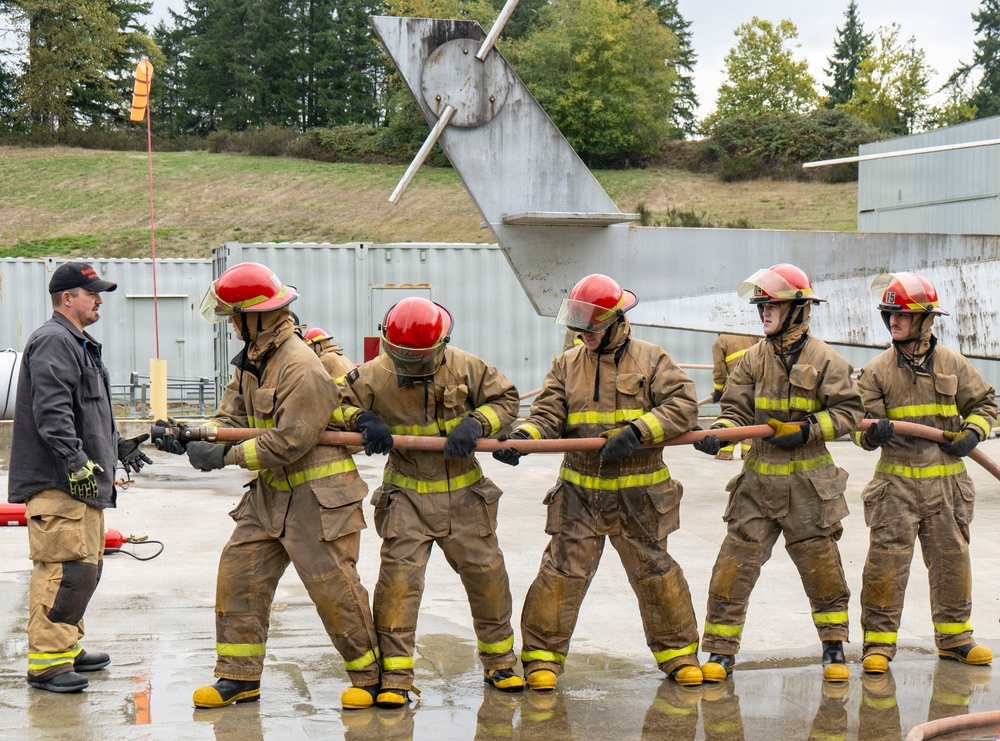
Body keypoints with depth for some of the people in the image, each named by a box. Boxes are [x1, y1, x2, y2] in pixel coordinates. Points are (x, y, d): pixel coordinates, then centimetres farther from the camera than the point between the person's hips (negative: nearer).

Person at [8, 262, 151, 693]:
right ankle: (45, 661, -13)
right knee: (66, 567, -14)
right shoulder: (53, 342, -12)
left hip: (82, 483, 11)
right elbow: (51, 411, -22)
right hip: (57, 482, -11)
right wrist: (77, 462, -26)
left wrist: (118, 446, 37)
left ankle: (68, 647, 24)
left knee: (86, 566, 15)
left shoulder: (79, 345, 23)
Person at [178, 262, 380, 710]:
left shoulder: (301, 368, -22)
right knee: (239, 571, 4)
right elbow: (232, 418, 8)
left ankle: (371, 677, 12)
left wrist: (225, 456, -21)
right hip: (272, 492, 9)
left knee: (332, 586, -4)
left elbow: (287, 443, -25)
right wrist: (189, 436, -10)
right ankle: (240, 677, 12)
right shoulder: (252, 361, 9)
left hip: (318, 495, -9)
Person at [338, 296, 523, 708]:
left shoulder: (464, 368, -6)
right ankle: (394, 676, -6)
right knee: (398, 577, -12)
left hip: (463, 493, 2)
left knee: (487, 574, 7)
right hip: (407, 496, -2)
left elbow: (505, 398, 3)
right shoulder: (374, 376, -10)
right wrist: (362, 419, -22)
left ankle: (499, 662, 26)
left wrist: (476, 423, -15)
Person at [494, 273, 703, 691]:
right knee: (564, 569, -4)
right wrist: (520, 438, -21)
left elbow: (683, 405, -9)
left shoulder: (649, 360, 0)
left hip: (638, 493, -1)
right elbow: (549, 414, 0)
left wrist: (637, 431, -21)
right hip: (580, 491, 1)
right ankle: (542, 654, 8)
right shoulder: (567, 365, 8)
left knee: (653, 570, 8)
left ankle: (678, 652, 23)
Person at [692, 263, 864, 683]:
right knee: (735, 562, -3)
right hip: (759, 479, 2)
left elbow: (848, 411, -4)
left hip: (808, 482, -2)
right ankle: (721, 652, 4)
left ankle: (834, 648, 23)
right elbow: (737, 409, 3)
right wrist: (719, 432, -17)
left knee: (821, 564, 7)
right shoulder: (753, 359, 6)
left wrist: (806, 431, -14)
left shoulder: (824, 359, -3)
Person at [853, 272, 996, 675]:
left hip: (946, 483, 2)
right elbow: (862, 424, -1)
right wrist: (873, 432, -24)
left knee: (952, 559, 10)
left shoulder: (953, 365, 5)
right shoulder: (877, 371, 1)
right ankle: (878, 641, 4)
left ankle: (954, 636, 25)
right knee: (886, 562, -6)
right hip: (896, 483, -2)